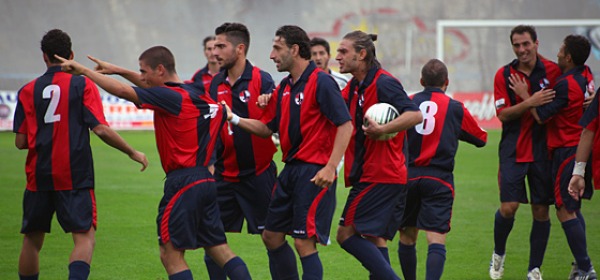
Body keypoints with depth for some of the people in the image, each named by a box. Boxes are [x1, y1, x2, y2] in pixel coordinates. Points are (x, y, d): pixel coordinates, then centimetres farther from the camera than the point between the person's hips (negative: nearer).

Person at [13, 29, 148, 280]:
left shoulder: (28, 91, 5)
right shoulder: (83, 85, -1)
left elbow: (20, 142, 3)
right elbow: (101, 129, -10)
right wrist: (132, 153, 1)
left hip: (38, 177, 3)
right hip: (75, 178, -3)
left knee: (32, 240, 15)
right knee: (85, 238, -5)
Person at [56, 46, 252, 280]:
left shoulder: (172, 96, -11)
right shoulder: (196, 94, 13)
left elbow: (123, 91, -16)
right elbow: (158, 88, 30)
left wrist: (83, 70, -7)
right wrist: (119, 70, 28)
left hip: (183, 183, -9)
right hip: (206, 181, 9)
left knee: (171, 254, -2)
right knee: (220, 250, 10)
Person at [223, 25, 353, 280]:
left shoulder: (321, 82, -12)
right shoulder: (284, 87, 14)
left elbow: (345, 125, -17)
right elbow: (268, 128, 20)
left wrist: (330, 167, -24)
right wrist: (233, 118, 8)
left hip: (315, 172, -9)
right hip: (291, 170, 9)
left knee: (304, 242, -11)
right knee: (272, 236, 14)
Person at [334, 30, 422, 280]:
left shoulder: (383, 83, -14)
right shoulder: (355, 87, 14)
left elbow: (415, 115, -24)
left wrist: (382, 129, -31)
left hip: (380, 177, -10)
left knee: (347, 234, -10)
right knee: (373, 238, 12)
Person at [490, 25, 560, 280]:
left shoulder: (552, 70, 0)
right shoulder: (504, 74, -1)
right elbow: (503, 114, -8)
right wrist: (531, 102, -22)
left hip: (542, 150, 1)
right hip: (513, 150, -1)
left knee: (541, 211, 2)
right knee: (508, 207, -10)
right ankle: (498, 253, 17)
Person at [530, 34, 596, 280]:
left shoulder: (565, 85, -19)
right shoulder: (585, 76, 7)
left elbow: (541, 116, -14)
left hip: (567, 151, -9)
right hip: (583, 149, 9)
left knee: (565, 211, -7)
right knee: (573, 209, 16)